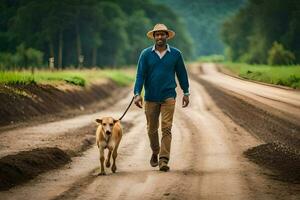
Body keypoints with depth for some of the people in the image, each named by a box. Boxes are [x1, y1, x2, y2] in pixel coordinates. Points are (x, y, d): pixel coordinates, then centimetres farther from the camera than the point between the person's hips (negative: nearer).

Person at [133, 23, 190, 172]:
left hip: (168, 97, -1)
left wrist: (186, 93, 12)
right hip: (151, 97, 1)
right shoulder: (146, 54, -1)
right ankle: (155, 153, 36)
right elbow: (140, 75, -4)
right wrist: (137, 94, -14)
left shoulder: (175, 54, 1)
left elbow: (182, 74, 10)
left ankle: (164, 160, -12)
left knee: (166, 128, -11)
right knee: (152, 129, 11)